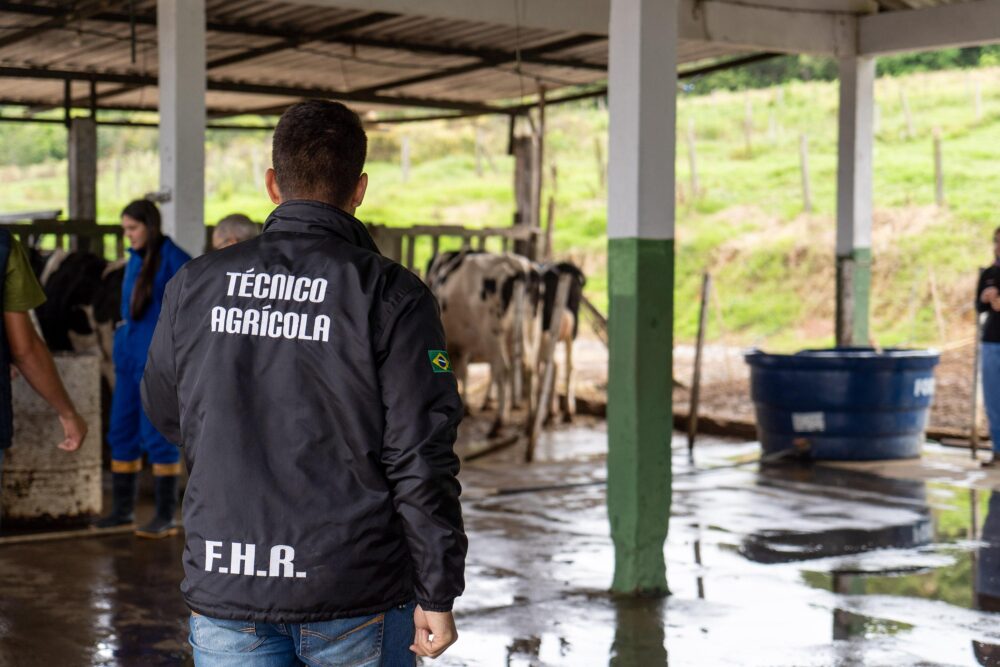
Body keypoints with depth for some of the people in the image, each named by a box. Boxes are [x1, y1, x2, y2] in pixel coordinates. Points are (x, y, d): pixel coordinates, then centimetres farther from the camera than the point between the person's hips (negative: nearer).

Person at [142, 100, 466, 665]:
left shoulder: (195, 286, 0)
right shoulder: (392, 295, -10)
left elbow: (168, 416, 15)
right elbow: (421, 458, -12)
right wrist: (437, 596, -5)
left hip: (226, 596, 2)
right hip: (358, 596, -2)